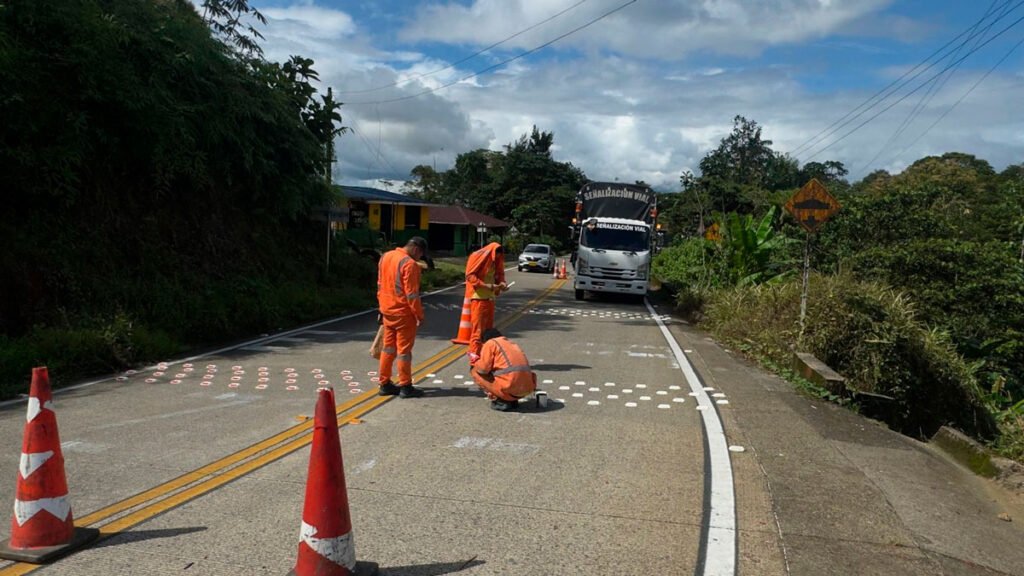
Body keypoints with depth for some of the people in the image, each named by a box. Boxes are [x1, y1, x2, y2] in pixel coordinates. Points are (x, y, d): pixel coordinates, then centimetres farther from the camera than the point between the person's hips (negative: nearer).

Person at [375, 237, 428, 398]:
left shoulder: (385, 257, 7)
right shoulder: (409, 264, -19)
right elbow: (411, 294, -19)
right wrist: (420, 315, -11)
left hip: (387, 310, 8)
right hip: (403, 312, -8)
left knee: (388, 347, 14)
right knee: (404, 349, 1)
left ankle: (384, 384, 19)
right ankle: (405, 387, 8)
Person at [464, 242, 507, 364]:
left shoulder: (494, 261, 14)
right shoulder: (477, 257, -7)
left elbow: (498, 274, 25)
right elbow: (470, 276, -13)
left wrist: (501, 283, 1)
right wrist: (486, 285, -22)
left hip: (490, 298, 8)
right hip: (478, 298, -8)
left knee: (488, 328, 9)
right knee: (478, 328, -8)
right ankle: (474, 356, -5)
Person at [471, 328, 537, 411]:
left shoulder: (490, 343, 7)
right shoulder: (513, 344, 29)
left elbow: (483, 369, -1)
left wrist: (475, 366, 20)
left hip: (510, 385, -7)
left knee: (475, 373, 11)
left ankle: (501, 401, 2)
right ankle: (512, 400, 13)